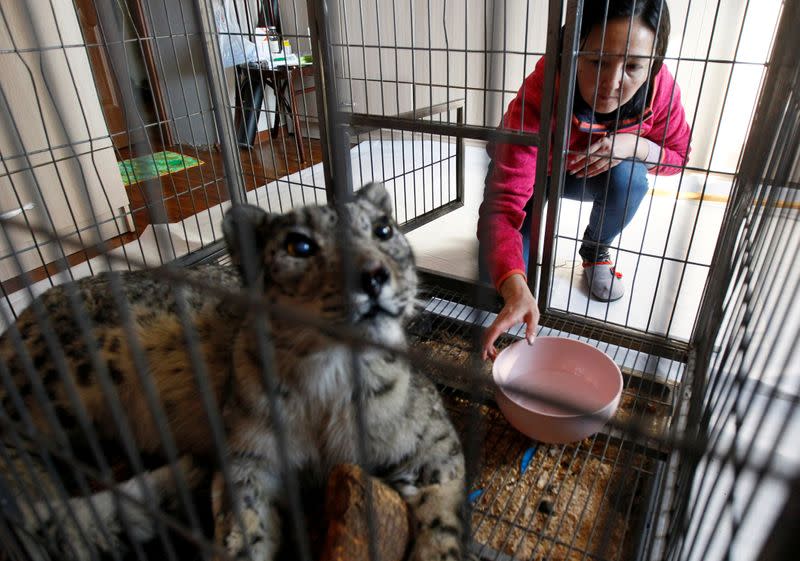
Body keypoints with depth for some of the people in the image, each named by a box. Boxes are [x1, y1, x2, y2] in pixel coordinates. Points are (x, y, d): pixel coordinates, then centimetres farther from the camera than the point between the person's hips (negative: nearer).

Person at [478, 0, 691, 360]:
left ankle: (596, 250, 2)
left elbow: (677, 156, -8)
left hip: (584, 175, 3)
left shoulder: (659, 87, -26)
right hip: (530, 172, -3)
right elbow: (503, 204, -45)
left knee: (629, 176, -30)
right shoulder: (539, 96, -39)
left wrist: (635, 144, -33)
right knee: (497, 273, -19)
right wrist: (516, 289, -62)